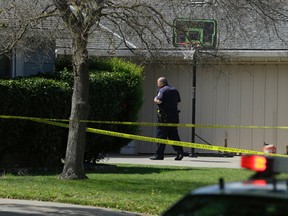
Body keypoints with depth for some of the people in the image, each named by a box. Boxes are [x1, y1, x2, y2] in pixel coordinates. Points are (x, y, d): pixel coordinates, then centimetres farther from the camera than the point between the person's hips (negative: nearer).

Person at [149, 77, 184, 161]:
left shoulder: (163, 90, -8)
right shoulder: (175, 90, 16)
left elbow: (159, 101, -20)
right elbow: (178, 102, 20)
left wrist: (155, 99, -1)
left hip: (164, 116, -7)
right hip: (174, 115, 7)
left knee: (161, 135, -3)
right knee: (174, 135, 10)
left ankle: (159, 154, -2)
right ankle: (179, 152, 2)